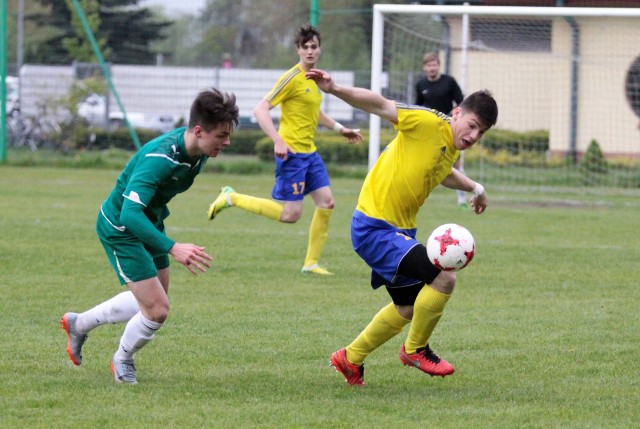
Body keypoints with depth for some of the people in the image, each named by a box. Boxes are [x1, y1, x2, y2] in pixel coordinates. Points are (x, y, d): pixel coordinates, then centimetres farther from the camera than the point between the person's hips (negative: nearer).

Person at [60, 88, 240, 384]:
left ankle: (78, 324, 40)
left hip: (150, 222, 9)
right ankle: (123, 360, 20)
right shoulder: (159, 159, -37)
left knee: (153, 301, 20)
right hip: (120, 228, -9)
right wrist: (172, 248, -54)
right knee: (157, 310, -10)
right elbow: (130, 214, -45)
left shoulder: (197, 150, -10)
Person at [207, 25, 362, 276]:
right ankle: (232, 198, 5)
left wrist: (340, 129, 31)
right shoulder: (292, 78, -15)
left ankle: (311, 263, 9)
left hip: (310, 152, 8)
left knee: (326, 203, 1)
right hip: (291, 152, -8)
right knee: (291, 214, -8)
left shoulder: (314, 77, 12)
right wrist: (278, 141, -29)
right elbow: (261, 110, -19)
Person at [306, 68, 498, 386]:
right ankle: (416, 349, 0)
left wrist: (475, 188, 39)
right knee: (443, 278, -23)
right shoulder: (429, 124, -17)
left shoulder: (451, 150, 9)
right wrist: (335, 90, -34)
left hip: (400, 229, 10)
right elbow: (380, 105, -22)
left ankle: (350, 359, 42)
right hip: (374, 226, -10)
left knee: (408, 308, 25)